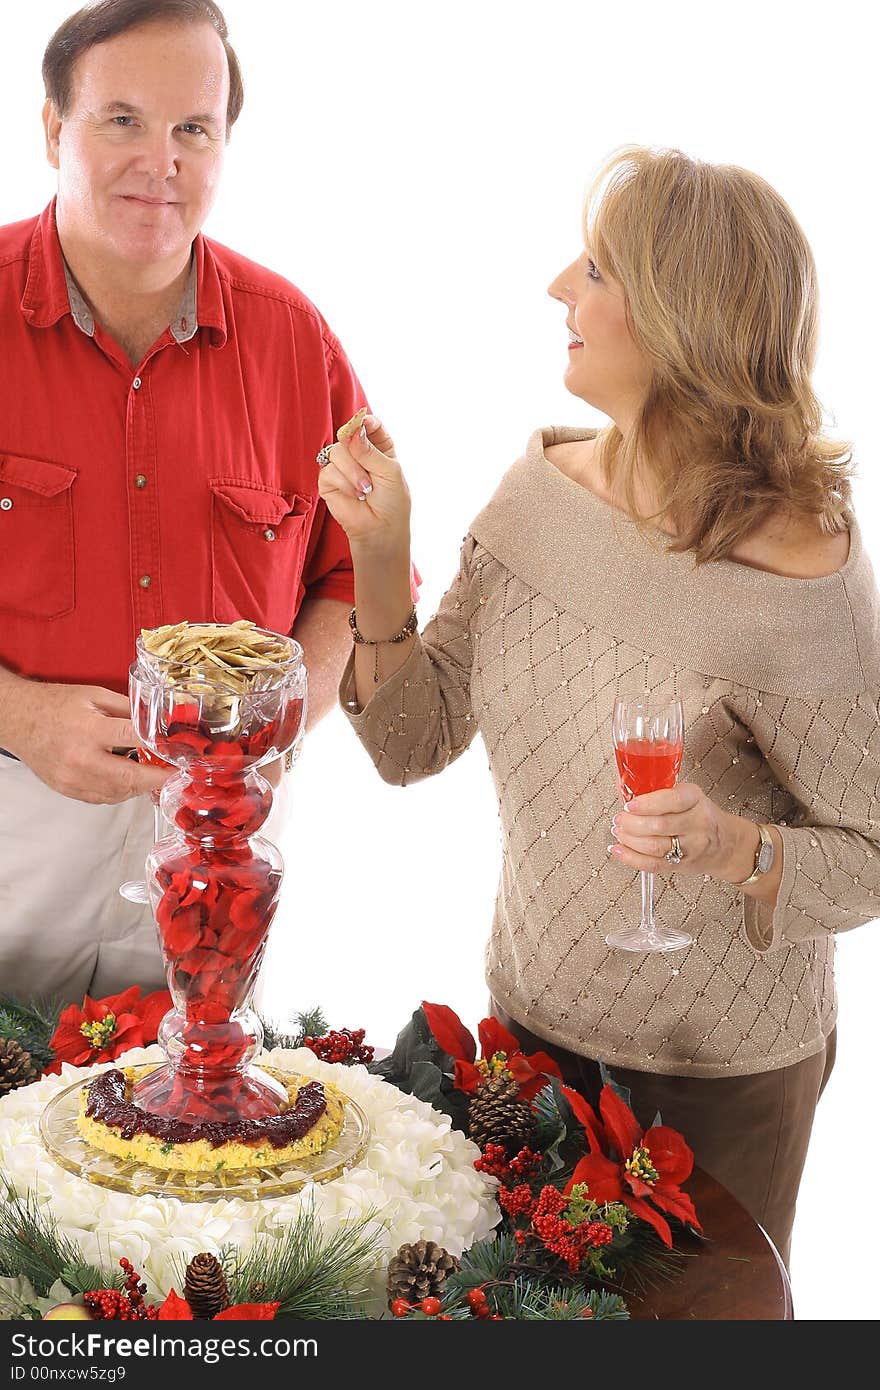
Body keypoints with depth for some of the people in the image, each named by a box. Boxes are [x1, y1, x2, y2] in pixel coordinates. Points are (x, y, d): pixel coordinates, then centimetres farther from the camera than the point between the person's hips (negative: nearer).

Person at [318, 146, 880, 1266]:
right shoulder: (543, 484, -8)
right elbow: (413, 743, -4)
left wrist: (735, 849, -32)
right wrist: (381, 556, -17)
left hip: (723, 1070, -4)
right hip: (532, 1015, 5)